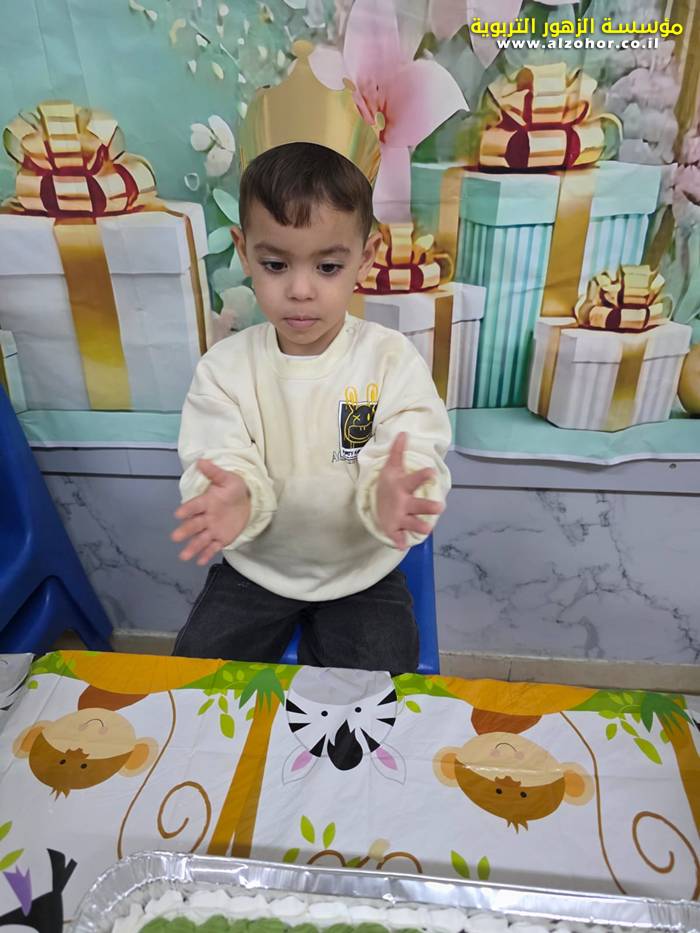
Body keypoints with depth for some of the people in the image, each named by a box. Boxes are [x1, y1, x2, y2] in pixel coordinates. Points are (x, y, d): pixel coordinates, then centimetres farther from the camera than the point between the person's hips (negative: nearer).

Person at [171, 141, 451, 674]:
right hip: (255, 568, 2)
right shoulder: (225, 368, -9)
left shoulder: (394, 361, -13)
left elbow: (416, 463, -20)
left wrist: (390, 496, -45)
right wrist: (234, 498, -40)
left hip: (362, 572, -1)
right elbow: (223, 465, -14)